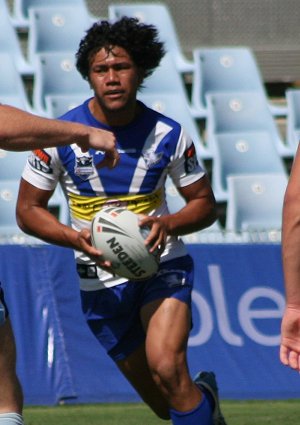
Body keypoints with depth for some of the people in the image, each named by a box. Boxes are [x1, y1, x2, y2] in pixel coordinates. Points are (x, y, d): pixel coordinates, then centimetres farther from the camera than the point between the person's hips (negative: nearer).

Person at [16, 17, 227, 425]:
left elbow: (204, 203, 3)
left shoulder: (169, 135, -7)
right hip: (101, 281, 1)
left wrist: (167, 224, -19)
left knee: (166, 368, -28)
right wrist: (77, 238, -20)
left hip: (162, 266, -1)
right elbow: (28, 209, -2)